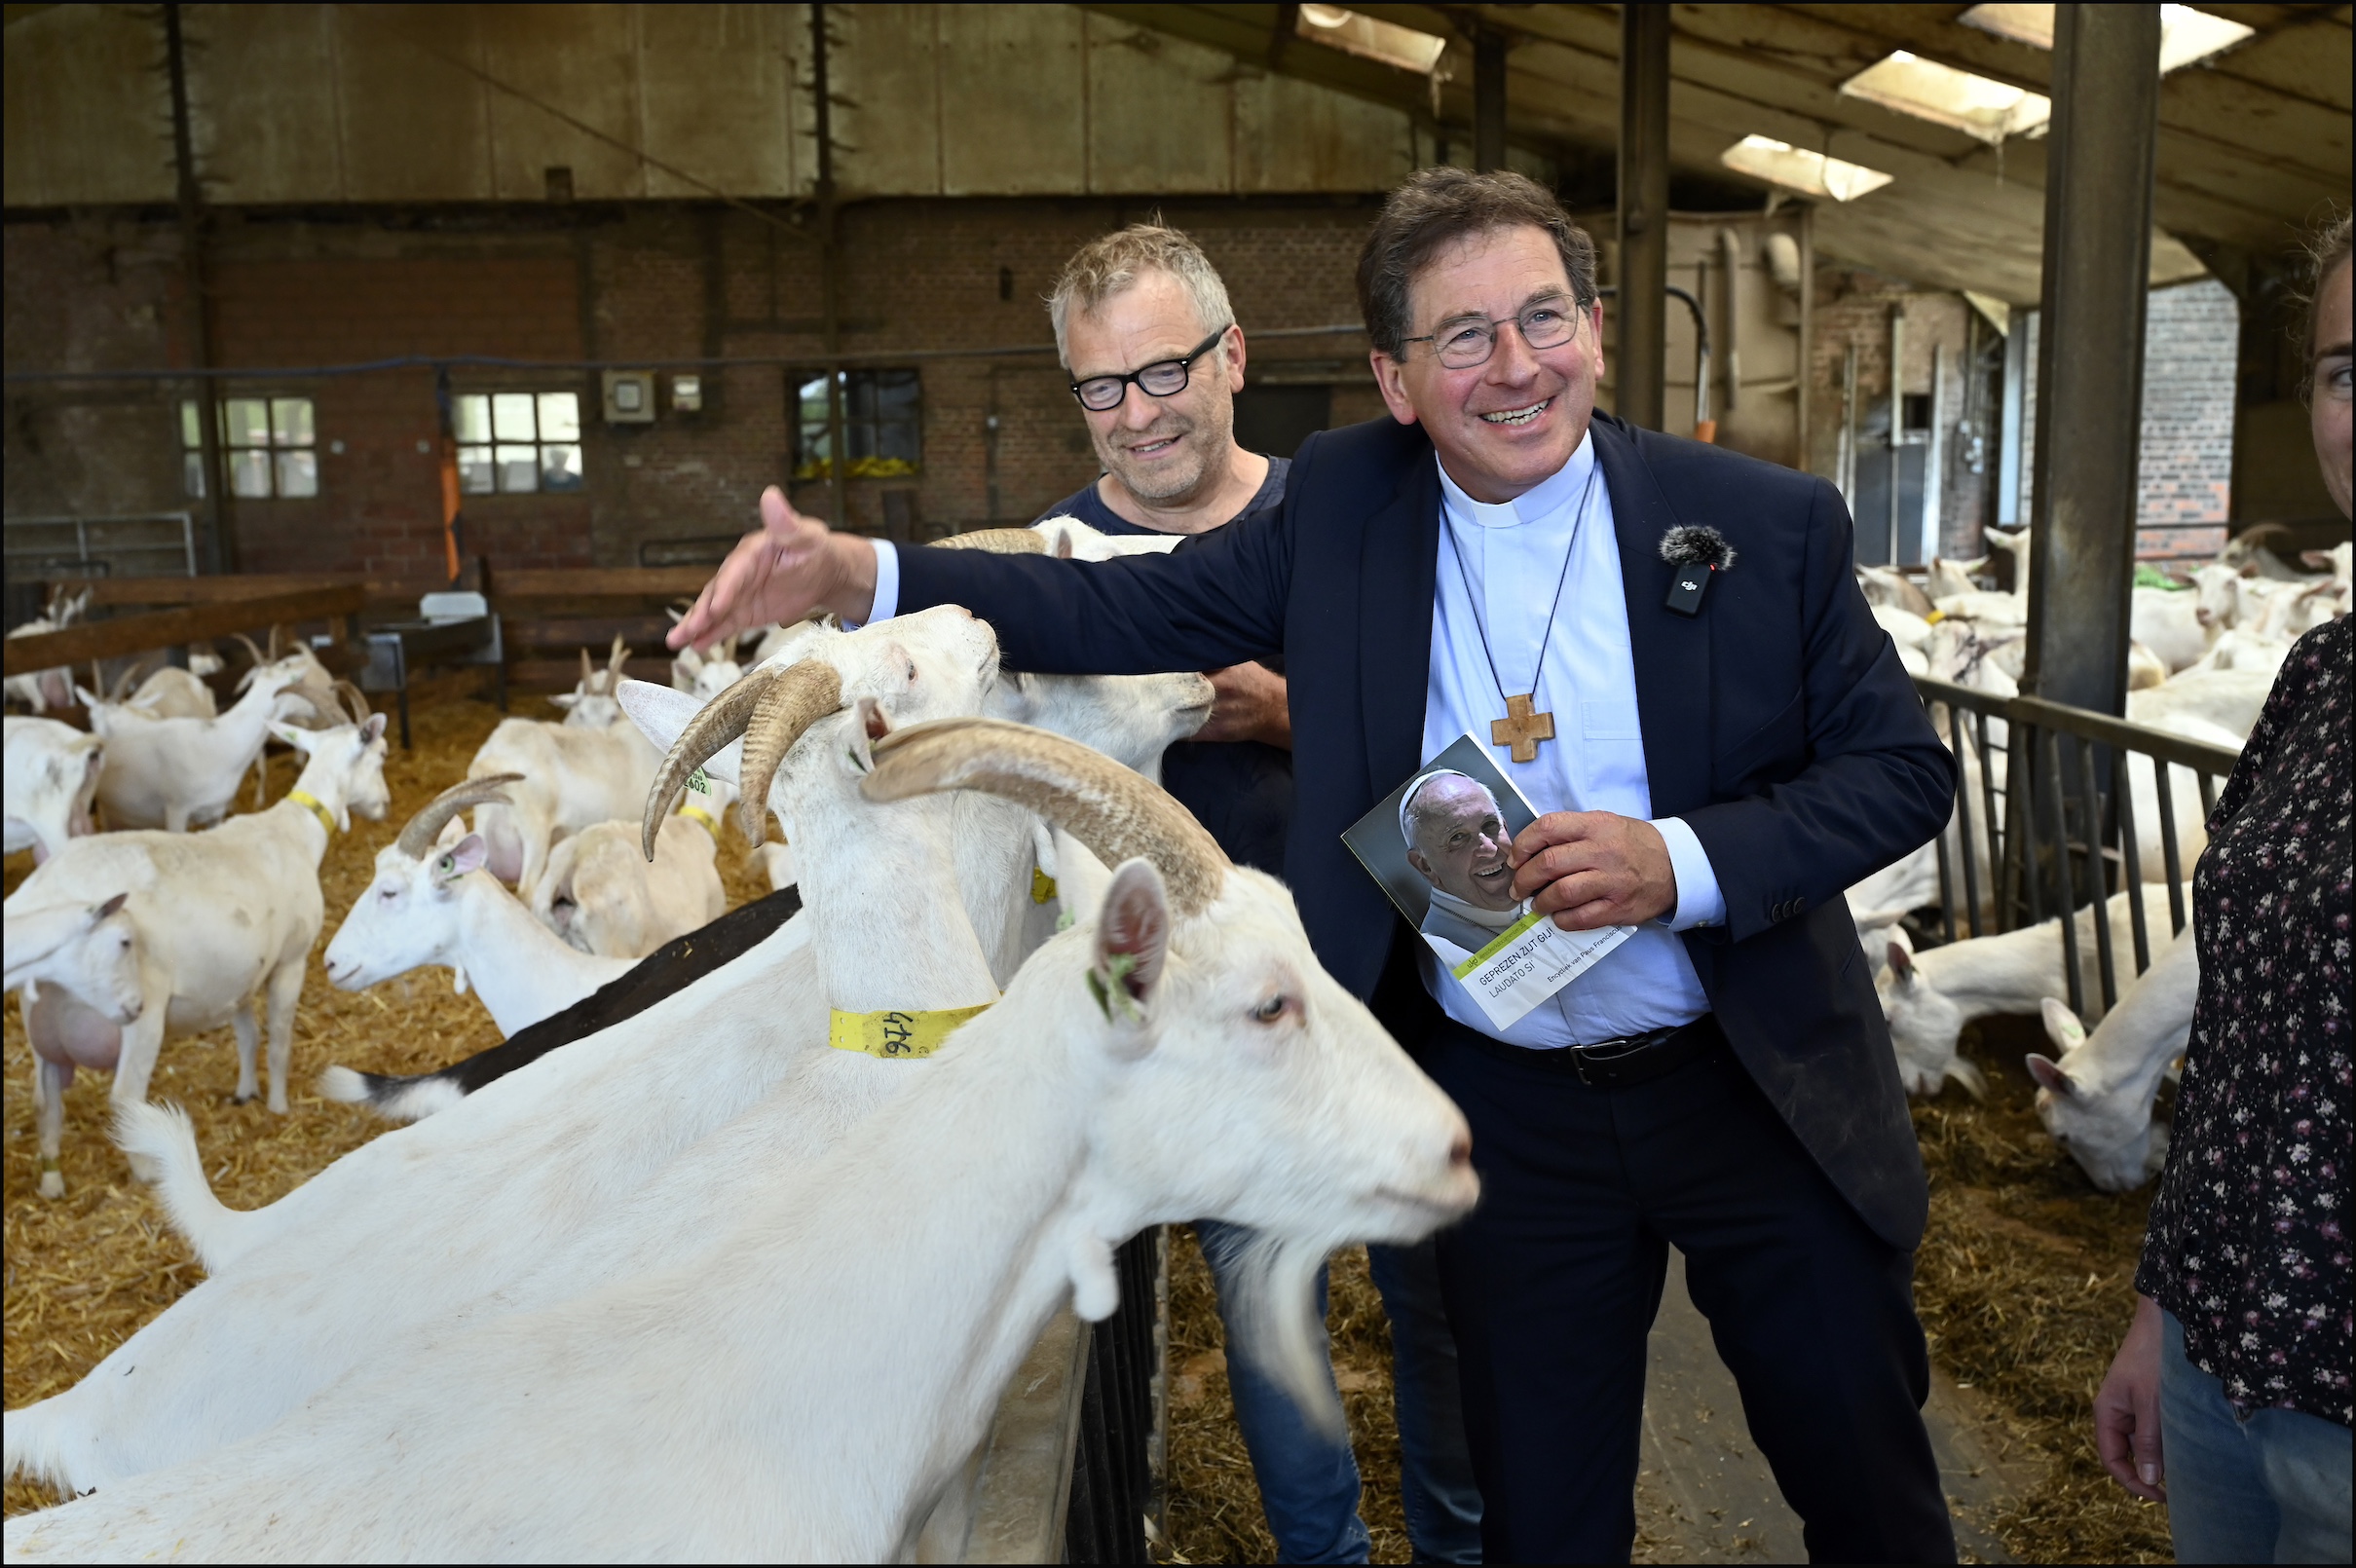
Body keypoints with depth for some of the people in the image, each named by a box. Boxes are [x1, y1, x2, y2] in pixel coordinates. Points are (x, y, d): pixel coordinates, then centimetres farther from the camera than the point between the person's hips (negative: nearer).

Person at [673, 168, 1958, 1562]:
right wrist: (859, 576, -13)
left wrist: (1681, 862, -24)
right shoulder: (1346, 503, -4)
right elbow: (1132, 612, -2)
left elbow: (1902, 767, -6)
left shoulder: (1768, 521, -9)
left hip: (1764, 1093, 0)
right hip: (1509, 1112, 1)